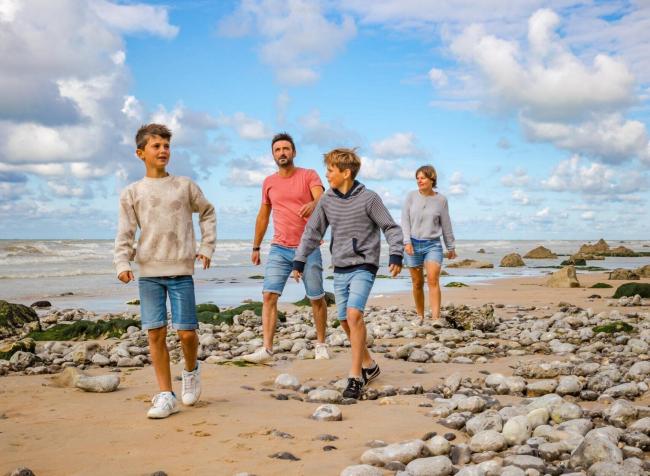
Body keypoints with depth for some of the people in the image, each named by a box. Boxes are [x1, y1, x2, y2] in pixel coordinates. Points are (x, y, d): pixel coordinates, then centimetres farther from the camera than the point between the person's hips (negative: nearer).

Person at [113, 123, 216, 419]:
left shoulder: (185, 186, 8)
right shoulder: (132, 192, 7)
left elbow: (207, 212, 20)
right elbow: (125, 233, 4)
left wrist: (207, 247, 12)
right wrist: (122, 264, -10)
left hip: (181, 271, 0)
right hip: (148, 272, 1)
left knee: (186, 332, -4)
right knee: (155, 333, -1)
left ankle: (191, 370, 29)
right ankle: (166, 396, 8)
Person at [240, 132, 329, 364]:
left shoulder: (309, 175, -2)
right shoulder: (269, 182, 10)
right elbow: (263, 216, 19)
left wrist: (313, 204, -43)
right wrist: (256, 247, 20)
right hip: (279, 249, 3)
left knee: (317, 299, 5)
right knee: (269, 295, -11)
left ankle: (321, 344, 22)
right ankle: (266, 349, -12)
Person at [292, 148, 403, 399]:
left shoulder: (368, 199, -8)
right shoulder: (327, 200, 4)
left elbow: (391, 228, -4)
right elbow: (312, 232, 11)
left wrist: (396, 255, -16)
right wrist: (299, 260, 9)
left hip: (363, 267, -5)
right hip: (340, 269, 5)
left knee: (354, 314, -21)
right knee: (345, 321, 7)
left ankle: (355, 376, -14)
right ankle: (368, 365, 27)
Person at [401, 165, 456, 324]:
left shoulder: (441, 199, 2)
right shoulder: (411, 197, 2)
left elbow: (446, 224, 9)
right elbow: (405, 220, 1)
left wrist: (450, 247, 15)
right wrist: (407, 242, -10)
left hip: (433, 245, -1)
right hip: (414, 244, 1)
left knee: (433, 280, -17)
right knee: (417, 283, 7)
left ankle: (436, 319, -21)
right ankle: (420, 316, 22)